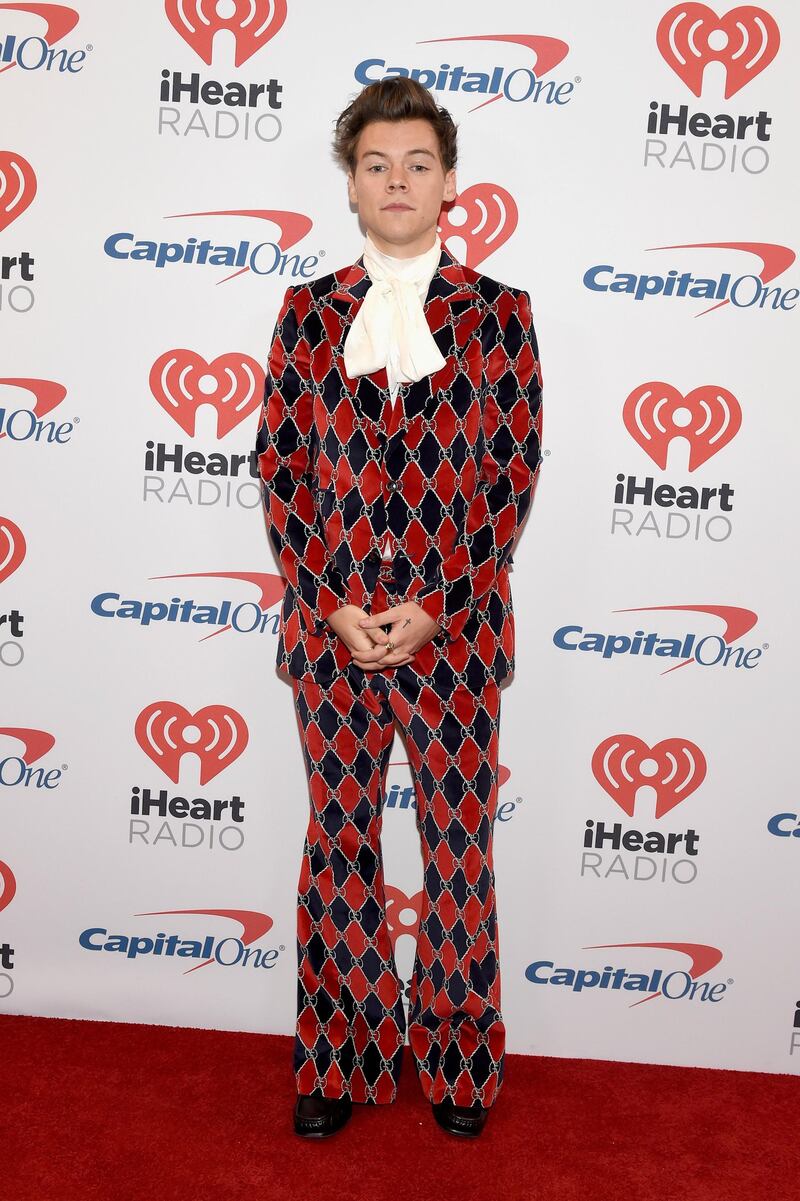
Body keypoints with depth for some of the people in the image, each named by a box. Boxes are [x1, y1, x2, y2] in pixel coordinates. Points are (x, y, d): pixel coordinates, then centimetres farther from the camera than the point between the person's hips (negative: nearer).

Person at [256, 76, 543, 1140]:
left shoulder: (497, 312, 1)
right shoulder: (308, 311, 5)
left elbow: (513, 475, -3)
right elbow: (280, 469, 3)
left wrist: (438, 609, -11)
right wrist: (332, 607, -8)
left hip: (457, 631, -1)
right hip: (330, 624, 2)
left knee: (460, 848, 9)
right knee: (340, 846, 11)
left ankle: (457, 1061, 27)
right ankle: (341, 1061, 28)